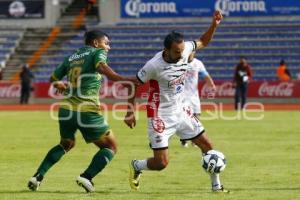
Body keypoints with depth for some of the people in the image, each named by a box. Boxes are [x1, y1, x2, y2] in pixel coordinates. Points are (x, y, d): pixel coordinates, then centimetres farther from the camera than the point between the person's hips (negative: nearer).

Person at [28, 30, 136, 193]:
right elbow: (102, 67, -22)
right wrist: (121, 79, -33)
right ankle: (86, 177, -11)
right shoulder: (98, 52, 1)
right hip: (87, 111, -6)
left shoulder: (71, 58, 18)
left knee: (66, 144, 30)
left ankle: (38, 176, 19)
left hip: (66, 109, 6)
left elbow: (54, 79, 27)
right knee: (110, 147, 7)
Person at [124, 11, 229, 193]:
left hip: (180, 111, 6)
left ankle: (216, 186, 21)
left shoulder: (185, 49, -9)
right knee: (161, 163, -9)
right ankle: (136, 166, 23)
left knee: (208, 147, 5)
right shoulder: (154, 66, -23)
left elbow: (203, 42, 11)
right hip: (161, 116, -6)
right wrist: (131, 111, -13)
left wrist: (214, 25, -5)